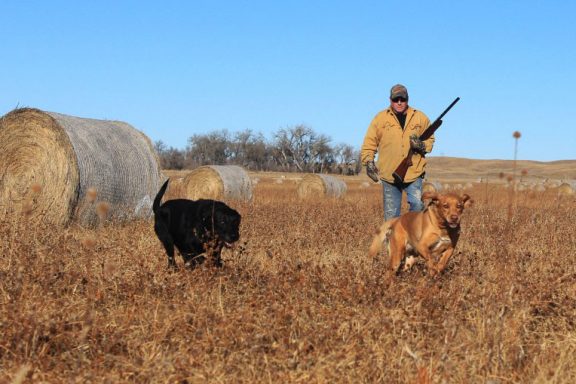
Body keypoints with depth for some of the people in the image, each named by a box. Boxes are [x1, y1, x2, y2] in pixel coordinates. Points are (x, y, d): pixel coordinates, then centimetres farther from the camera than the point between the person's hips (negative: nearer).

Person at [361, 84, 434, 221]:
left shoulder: (421, 118, 4)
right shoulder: (381, 118, 2)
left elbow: (430, 140, 13)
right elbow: (369, 142, 3)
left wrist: (422, 145, -9)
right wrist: (368, 161, -11)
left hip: (414, 174, 0)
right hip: (389, 174, 0)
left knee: (417, 206, -11)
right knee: (391, 214, 6)